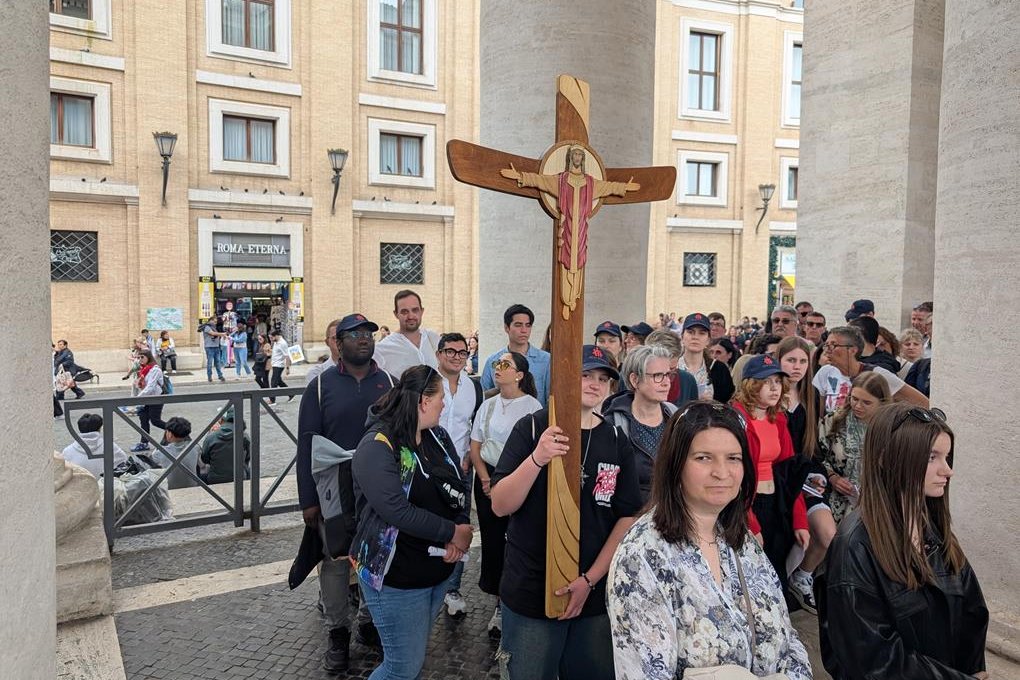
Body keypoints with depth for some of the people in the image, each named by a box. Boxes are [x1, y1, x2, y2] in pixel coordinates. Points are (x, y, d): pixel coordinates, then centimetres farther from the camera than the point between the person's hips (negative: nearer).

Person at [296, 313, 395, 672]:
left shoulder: (390, 383, 3)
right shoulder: (321, 385, -3)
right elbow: (307, 443, -4)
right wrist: (308, 499, -7)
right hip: (337, 492, -2)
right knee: (335, 561, 8)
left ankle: (371, 621, 33)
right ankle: (338, 632, 25)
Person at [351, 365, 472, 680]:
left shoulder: (438, 436, 3)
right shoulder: (377, 446, -20)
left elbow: (460, 485, 5)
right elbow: (398, 512, -28)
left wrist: (461, 526, -15)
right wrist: (453, 532, -20)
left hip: (440, 569, 8)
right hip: (396, 578, -7)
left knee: (416, 652, 23)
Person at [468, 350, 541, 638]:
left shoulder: (532, 406, -6)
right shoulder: (488, 405, 10)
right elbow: (475, 446, 11)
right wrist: (485, 478, -2)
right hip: (488, 477, 5)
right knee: (492, 540, 7)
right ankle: (500, 604, 21)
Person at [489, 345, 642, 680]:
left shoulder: (616, 441, 1)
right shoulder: (532, 428, -7)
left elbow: (628, 517, 0)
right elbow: (500, 506, -12)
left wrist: (590, 579, -9)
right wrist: (537, 459, -28)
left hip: (596, 595, 3)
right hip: (530, 592, -2)